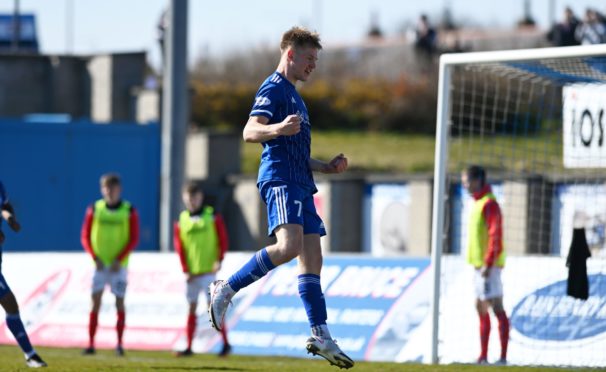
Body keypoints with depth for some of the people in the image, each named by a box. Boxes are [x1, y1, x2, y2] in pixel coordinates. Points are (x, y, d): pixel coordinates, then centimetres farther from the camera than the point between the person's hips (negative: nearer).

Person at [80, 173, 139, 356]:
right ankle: (91, 344, -5)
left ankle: (119, 344, 10)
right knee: (95, 302, -5)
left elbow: (133, 239, -3)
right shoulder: (94, 209, 4)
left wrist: (119, 260, -13)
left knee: (119, 303, 1)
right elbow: (85, 237, 5)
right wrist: (95, 258, -8)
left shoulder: (129, 211, 0)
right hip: (100, 264, 1)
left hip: (118, 265, -1)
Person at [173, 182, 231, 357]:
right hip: (191, 273, 4)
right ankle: (189, 347, 10)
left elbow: (223, 239, -1)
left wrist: (219, 260, -11)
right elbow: (179, 246, 4)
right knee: (192, 308, 7)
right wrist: (185, 270, -3)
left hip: (208, 270, -4)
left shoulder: (212, 217, 0)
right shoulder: (181, 221, 7)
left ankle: (226, 343, -1)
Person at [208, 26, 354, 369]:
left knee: (312, 257, 4)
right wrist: (276, 129, -38)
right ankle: (226, 291, -15)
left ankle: (321, 336, 2)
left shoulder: (293, 95, 28)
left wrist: (327, 166, 24)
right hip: (279, 180, -10)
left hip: (300, 184, 10)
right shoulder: (274, 88, -2)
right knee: (289, 245, -27)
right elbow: (250, 132, -18)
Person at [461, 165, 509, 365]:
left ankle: (503, 357, -12)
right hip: (480, 265, 11)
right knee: (481, 308, 13)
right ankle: (483, 357, 18)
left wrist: (488, 264, -23)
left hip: (488, 265, -11)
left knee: (497, 308, -10)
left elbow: (495, 236, -20)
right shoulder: (478, 203, 17)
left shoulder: (489, 204, -14)